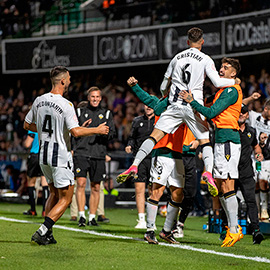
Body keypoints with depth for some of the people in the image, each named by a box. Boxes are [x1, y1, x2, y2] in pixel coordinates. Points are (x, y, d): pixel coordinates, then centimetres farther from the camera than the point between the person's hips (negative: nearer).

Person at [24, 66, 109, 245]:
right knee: (65, 198, 1)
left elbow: (27, 125, 14)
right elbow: (76, 131, -23)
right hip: (61, 157, -7)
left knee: (54, 194, 21)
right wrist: (98, 130, -10)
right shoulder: (66, 105, -17)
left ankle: (47, 234, 15)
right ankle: (42, 232, -10)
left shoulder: (39, 101, 4)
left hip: (44, 155, 7)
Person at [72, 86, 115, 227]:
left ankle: (92, 216, 12)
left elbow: (112, 133, 10)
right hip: (81, 153, -2)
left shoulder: (106, 114, 14)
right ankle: (81, 216, -12)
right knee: (81, 183, -13)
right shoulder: (80, 112, 11)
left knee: (96, 187, 4)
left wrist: (105, 132, -12)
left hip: (98, 155, 2)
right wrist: (82, 127, -9)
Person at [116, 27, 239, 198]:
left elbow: (164, 84, 21)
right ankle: (208, 172, -19)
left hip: (175, 105, 2)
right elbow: (217, 82, -8)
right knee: (205, 141, 4)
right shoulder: (205, 60, 1)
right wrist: (234, 81, 11)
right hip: (194, 106, -2)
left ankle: (134, 166, -11)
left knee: (155, 135, 0)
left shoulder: (177, 57, 13)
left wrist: (164, 95, 42)